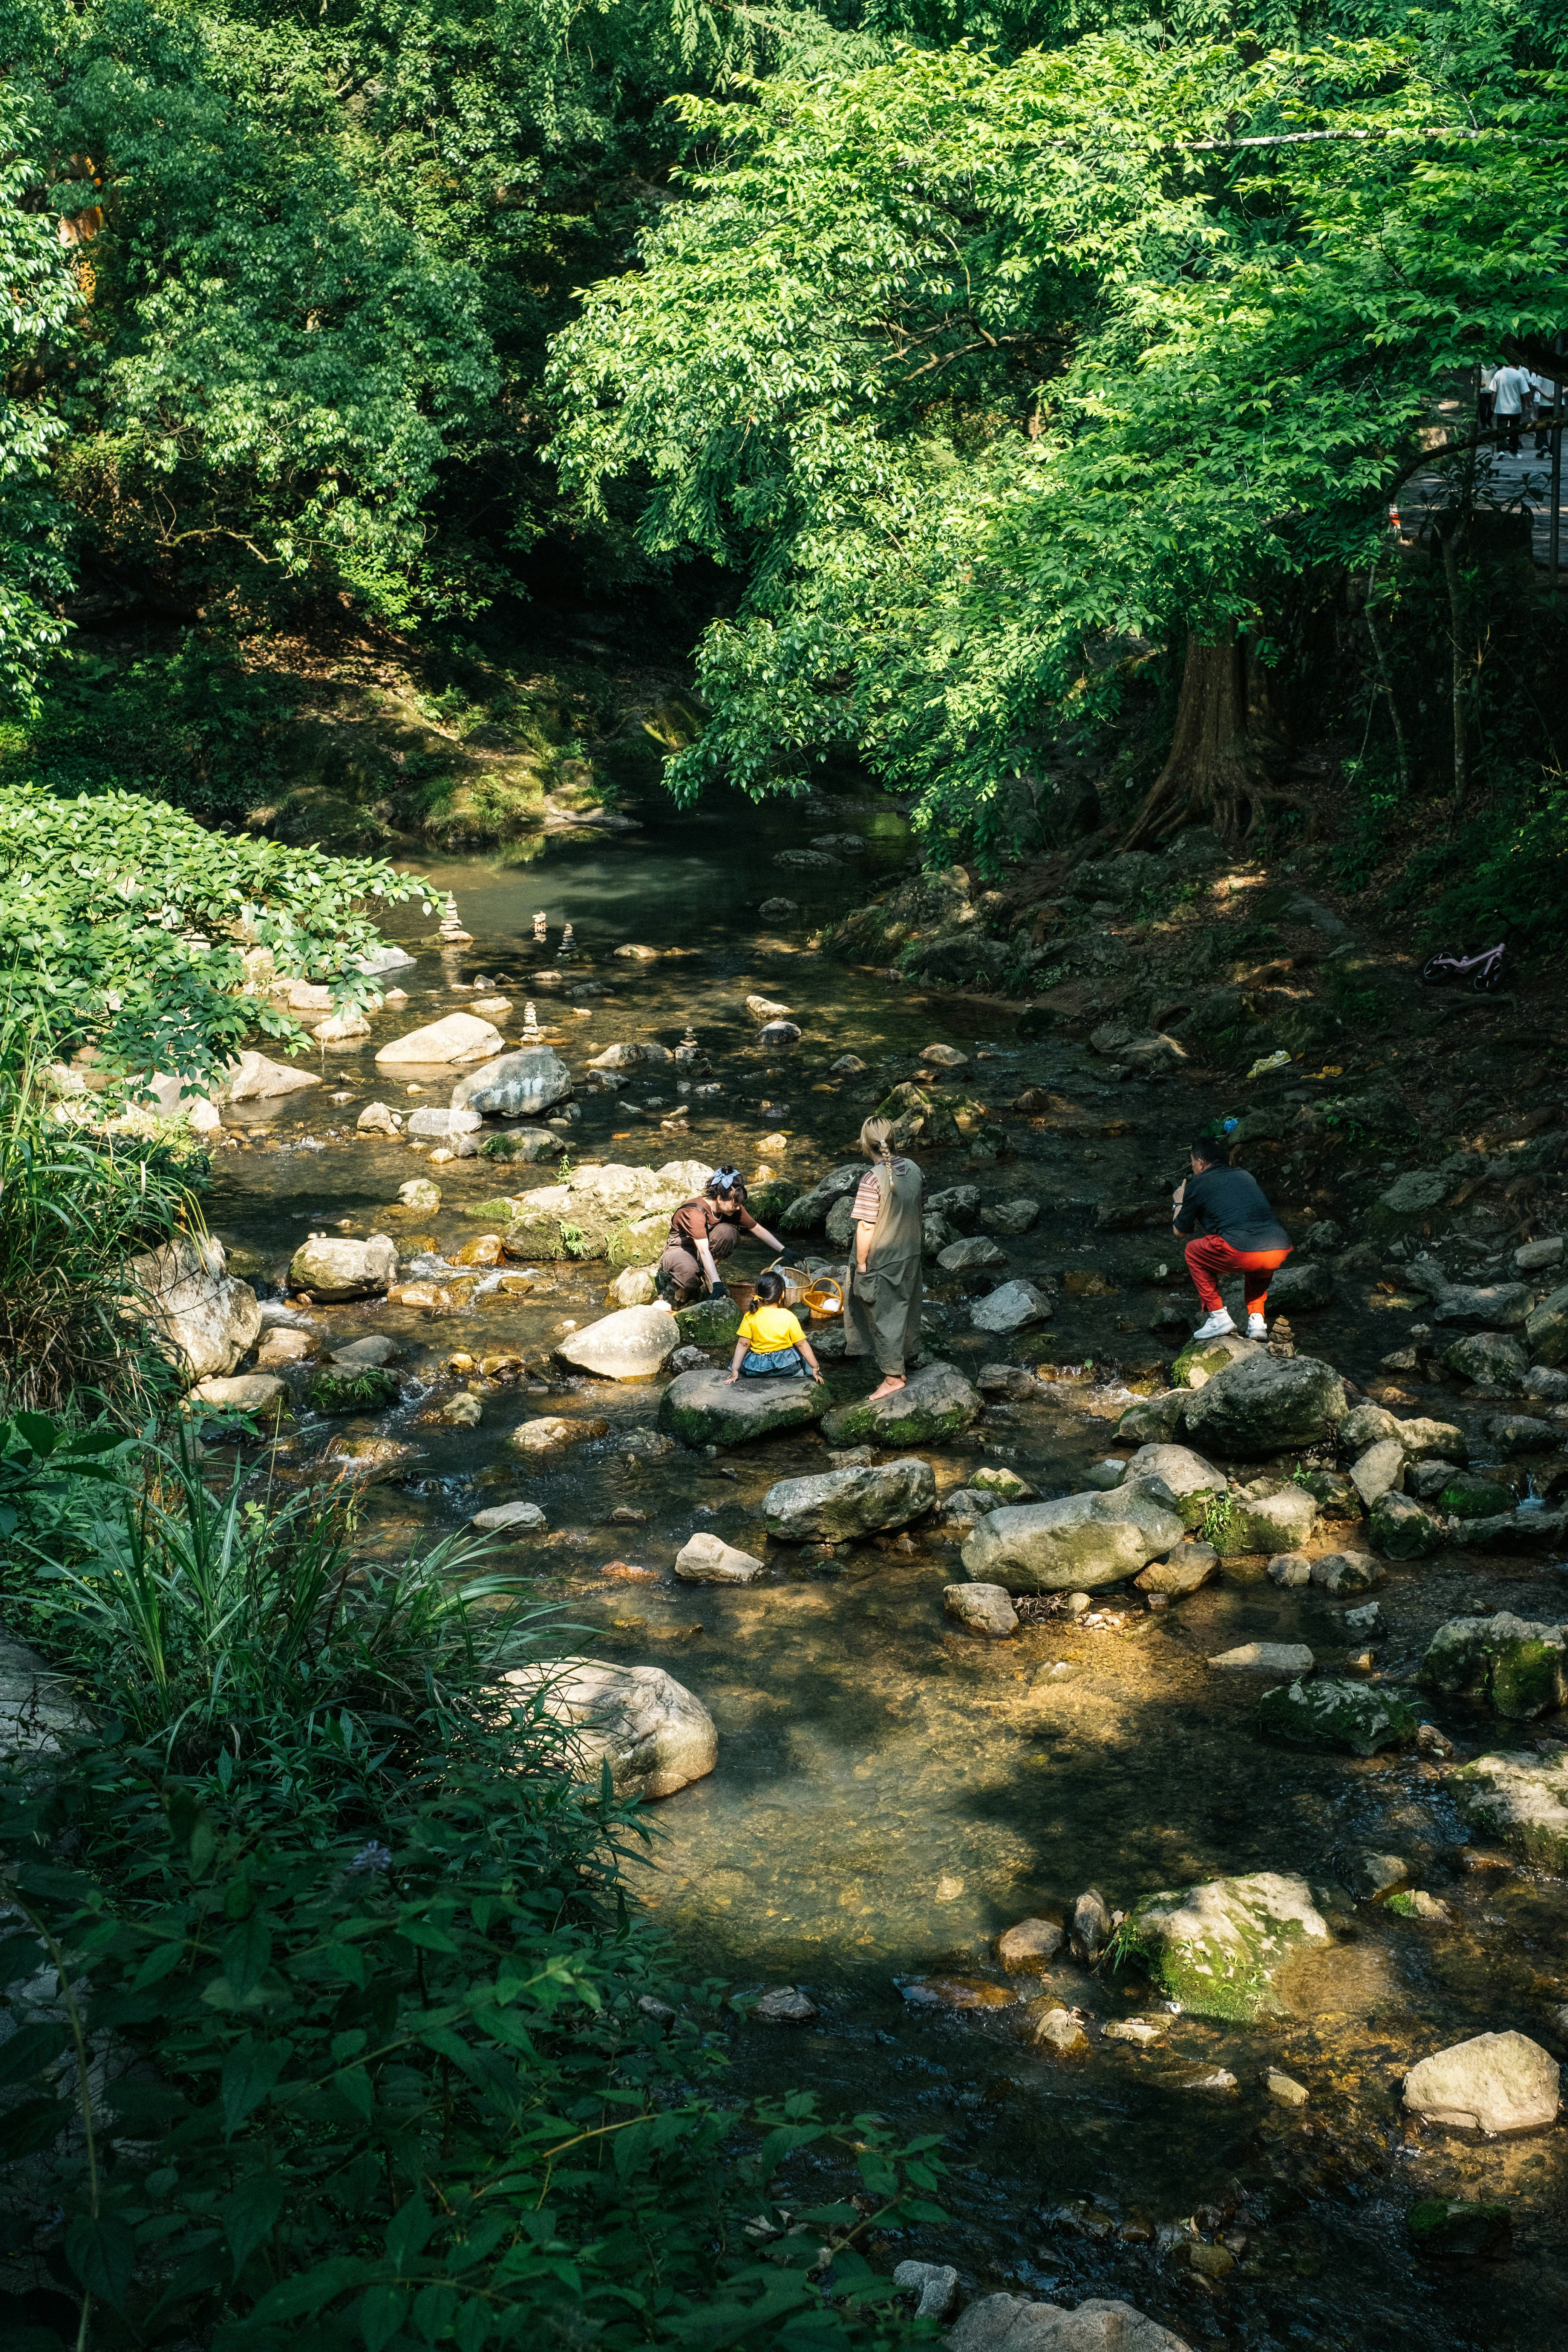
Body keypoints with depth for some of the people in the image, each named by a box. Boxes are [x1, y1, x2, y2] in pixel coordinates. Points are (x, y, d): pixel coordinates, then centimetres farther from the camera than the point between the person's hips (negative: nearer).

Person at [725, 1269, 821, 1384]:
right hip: (785, 1366, -1)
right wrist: (816, 1368, 1)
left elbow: (743, 1344, -10)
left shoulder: (750, 1317, -10)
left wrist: (735, 1371, -6)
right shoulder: (789, 1317, -11)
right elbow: (801, 1344, -6)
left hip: (755, 1368, 1)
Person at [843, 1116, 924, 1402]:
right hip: (911, 1253, 7)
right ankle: (905, 1357, 41)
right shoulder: (913, 1169, -5)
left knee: (884, 1317, 6)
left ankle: (893, 1376, 14)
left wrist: (861, 1263, -13)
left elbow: (866, 1227, -23)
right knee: (906, 1308, 23)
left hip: (881, 1260, -7)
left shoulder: (873, 1180, -27)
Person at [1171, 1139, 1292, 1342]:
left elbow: (1179, 1232, 24)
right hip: (1281, 1251, 6)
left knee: (1194, 1251, 22)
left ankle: (1219, 1317, 15)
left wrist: (1178, 1204, 44)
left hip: (1242, 1254, -6)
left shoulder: (1196, 1185, 13)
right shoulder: (1245, 1175, 29)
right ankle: (1256, 1319, 25)